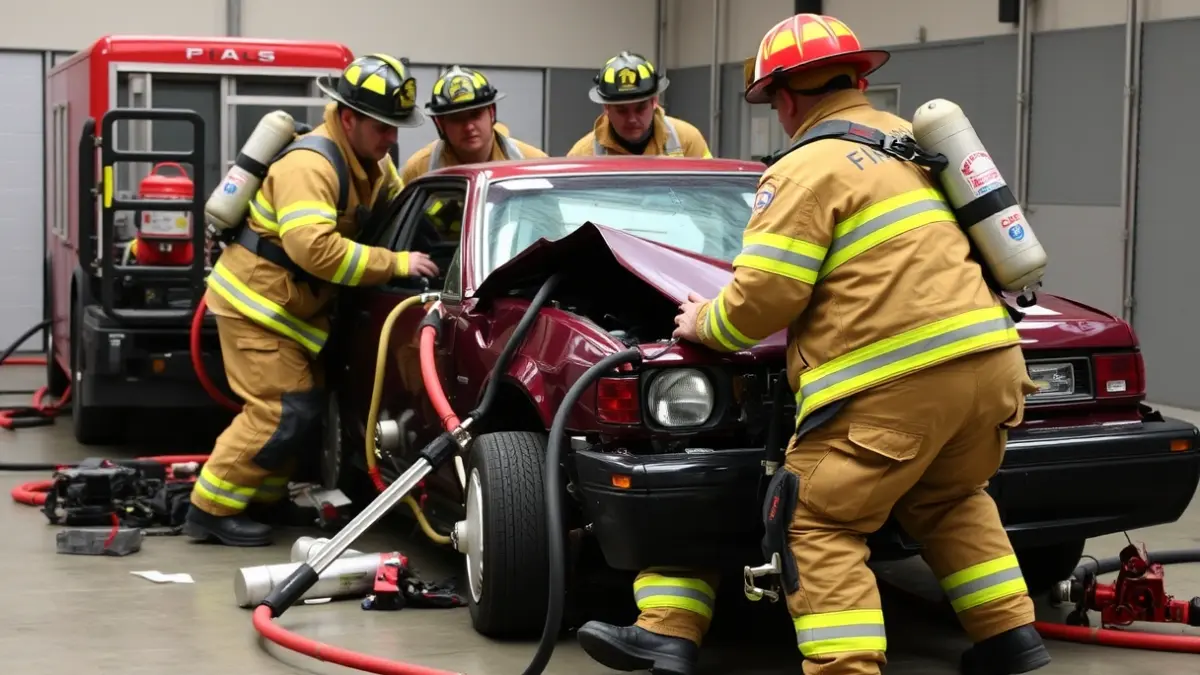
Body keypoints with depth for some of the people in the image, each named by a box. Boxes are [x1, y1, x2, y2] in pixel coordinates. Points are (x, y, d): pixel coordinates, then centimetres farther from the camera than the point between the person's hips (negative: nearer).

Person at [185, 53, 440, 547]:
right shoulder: (310, 166, -26)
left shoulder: (370, 161, 3)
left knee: (310, 411, 10)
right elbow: (315, 247, -38)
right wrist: (397, 263, -33)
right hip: (255, 301, -9)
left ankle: (261, 498, 20)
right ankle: (211, 510, -5)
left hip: (294, 305, 9)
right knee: (283, 413, -14)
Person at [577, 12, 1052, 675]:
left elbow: (762, 298, -8)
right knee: (949, 502, 28)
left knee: (819, 527, 1)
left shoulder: (809, 170, -5)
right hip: (988, 357, 8)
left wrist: (705, 324, 11)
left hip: (898, 380, -8)